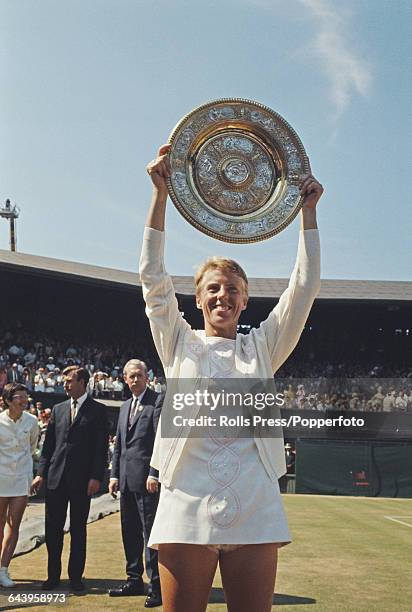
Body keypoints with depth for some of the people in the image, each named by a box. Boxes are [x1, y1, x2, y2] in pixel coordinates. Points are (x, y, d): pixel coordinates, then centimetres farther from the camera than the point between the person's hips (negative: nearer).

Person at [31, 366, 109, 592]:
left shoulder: (97, 410, -1)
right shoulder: (58, 409, 12)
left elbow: (101, 447, -5)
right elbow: (48, 444, 12)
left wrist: (96, 477, -12)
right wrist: (41, 472, 4)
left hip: (82, 479, -4)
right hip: (56, 478, 4)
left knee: (78, 530, 5)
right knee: (52, 528, 7)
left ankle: (76, 576, 15)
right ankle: (53, 575, 19)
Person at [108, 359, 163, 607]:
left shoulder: (158, 401, -5)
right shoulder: (125, 407, 19)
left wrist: (154, 474, -17)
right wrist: (115, 475, 12)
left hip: (146, 477, -8)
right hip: (127, 479, 8)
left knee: (150, 531, -6)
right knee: (130, 532, 13)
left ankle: (157, 587, 0)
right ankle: (134, 581, 23)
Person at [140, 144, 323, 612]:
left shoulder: (261, 347, 13)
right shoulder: (180, 343, 11)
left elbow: (304, 286, 7)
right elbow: (152, 277, 2)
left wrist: (308, 209, 6)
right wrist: (160, 192, -2)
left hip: (254, 515, 1)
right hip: (187, 511, -1)